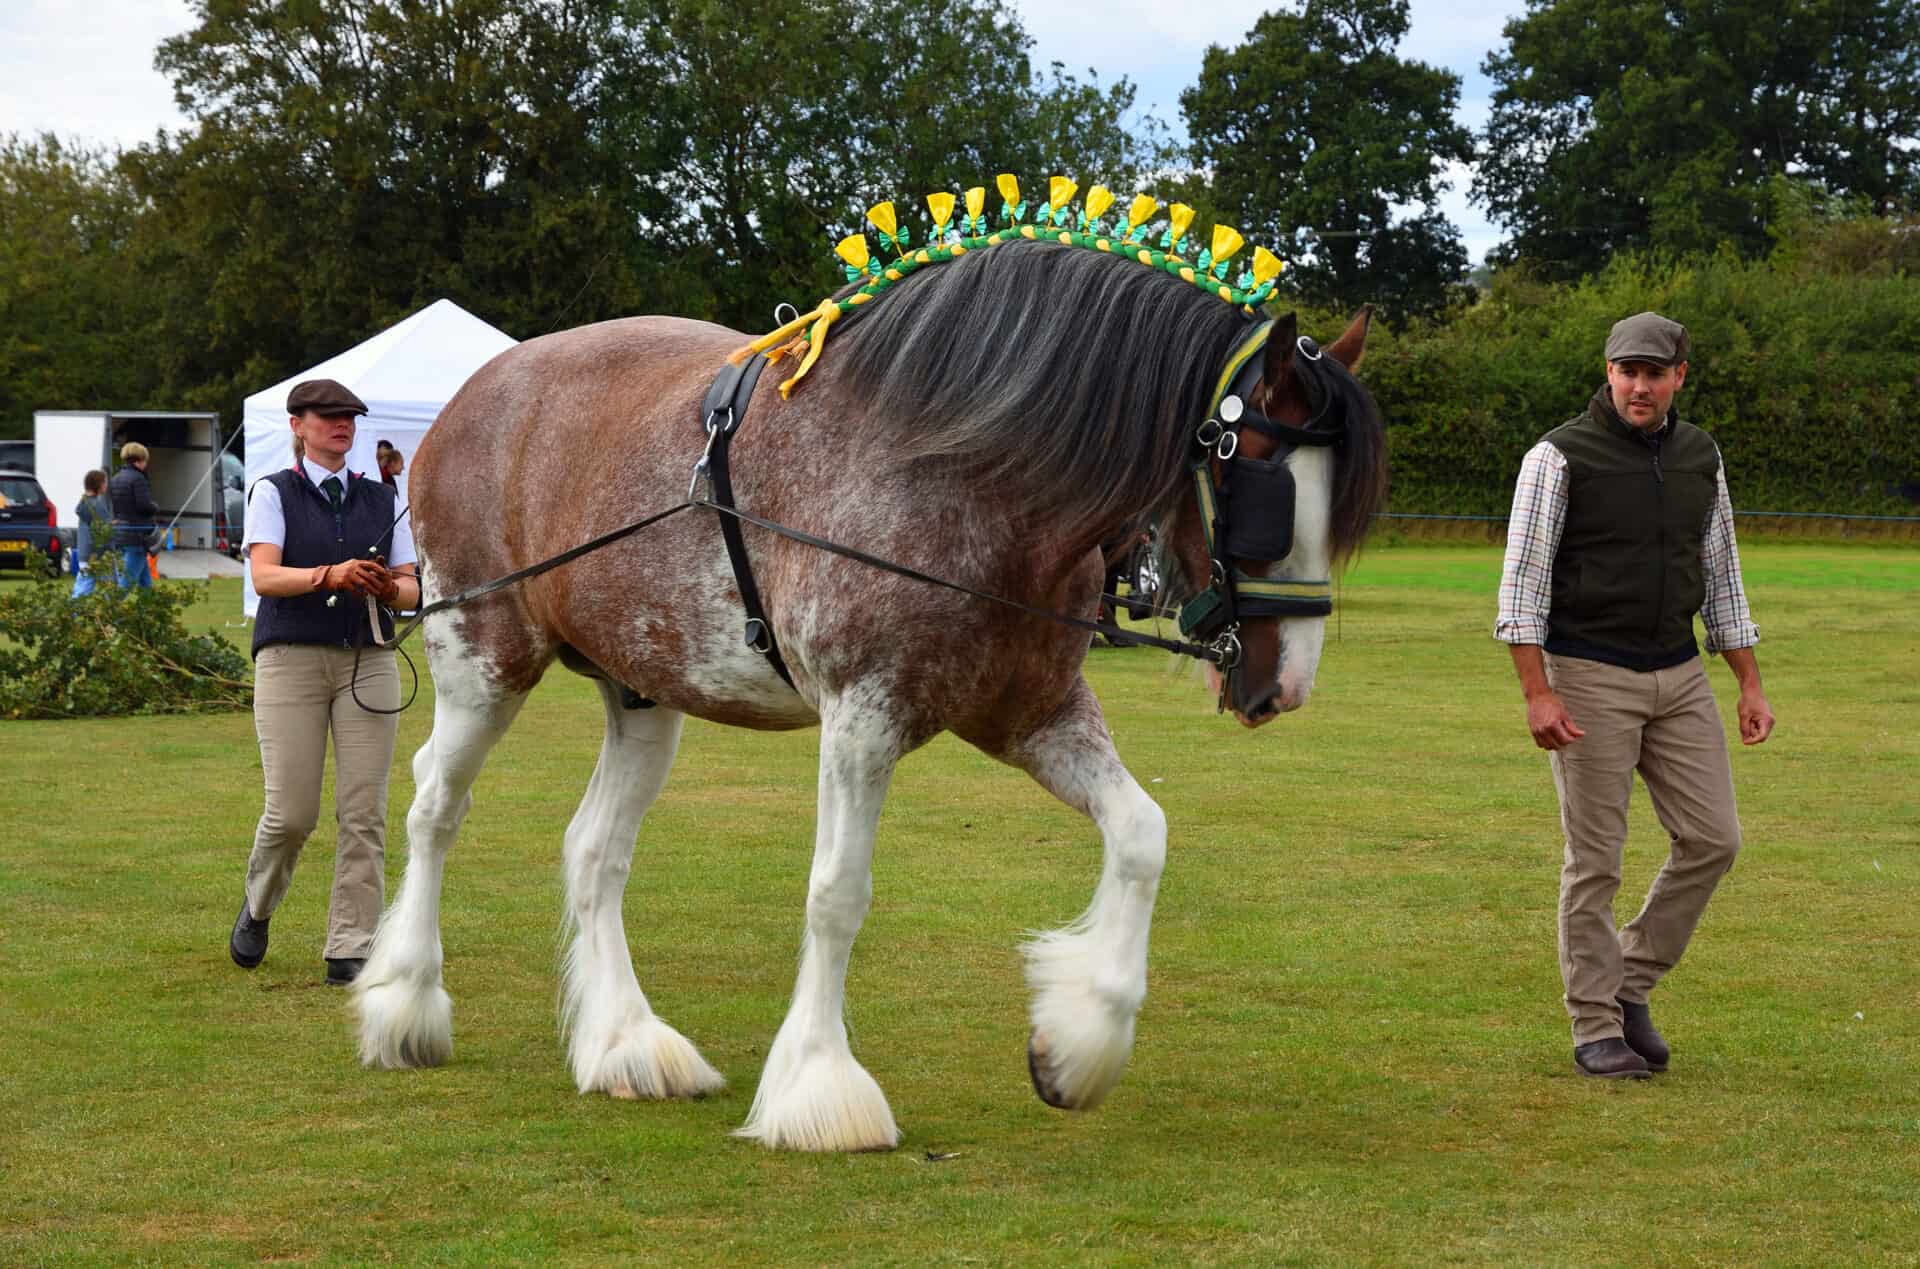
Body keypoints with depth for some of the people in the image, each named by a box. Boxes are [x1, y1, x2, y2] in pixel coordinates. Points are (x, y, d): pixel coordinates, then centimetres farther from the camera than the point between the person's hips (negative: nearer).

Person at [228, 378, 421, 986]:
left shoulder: (381, 499, 14)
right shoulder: (273, 493, 4)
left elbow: (413, 588, 11)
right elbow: (264, 576, -9)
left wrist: (388, 587, -12)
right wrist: (330, 576, -25)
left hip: (368, 661, 3)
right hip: (291, 657, -3)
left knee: (363, 812, -4)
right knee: (292, 812, -6)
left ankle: (350, 949, 1)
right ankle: (258, 906, 24)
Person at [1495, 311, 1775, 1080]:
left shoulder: (1699, 458, 7)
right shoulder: (1560, 457, -10)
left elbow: (1720, 577, 14)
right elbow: (1522, 582, -12)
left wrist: (1751, 686, 9)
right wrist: (1536, 695, -19)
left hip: (1677, 675, 5)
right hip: (1587, 677, -5)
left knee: (1712, 840, 0)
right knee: (1596, 860, -2)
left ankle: (1630, 984, 17)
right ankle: (1596, 1029, 8)